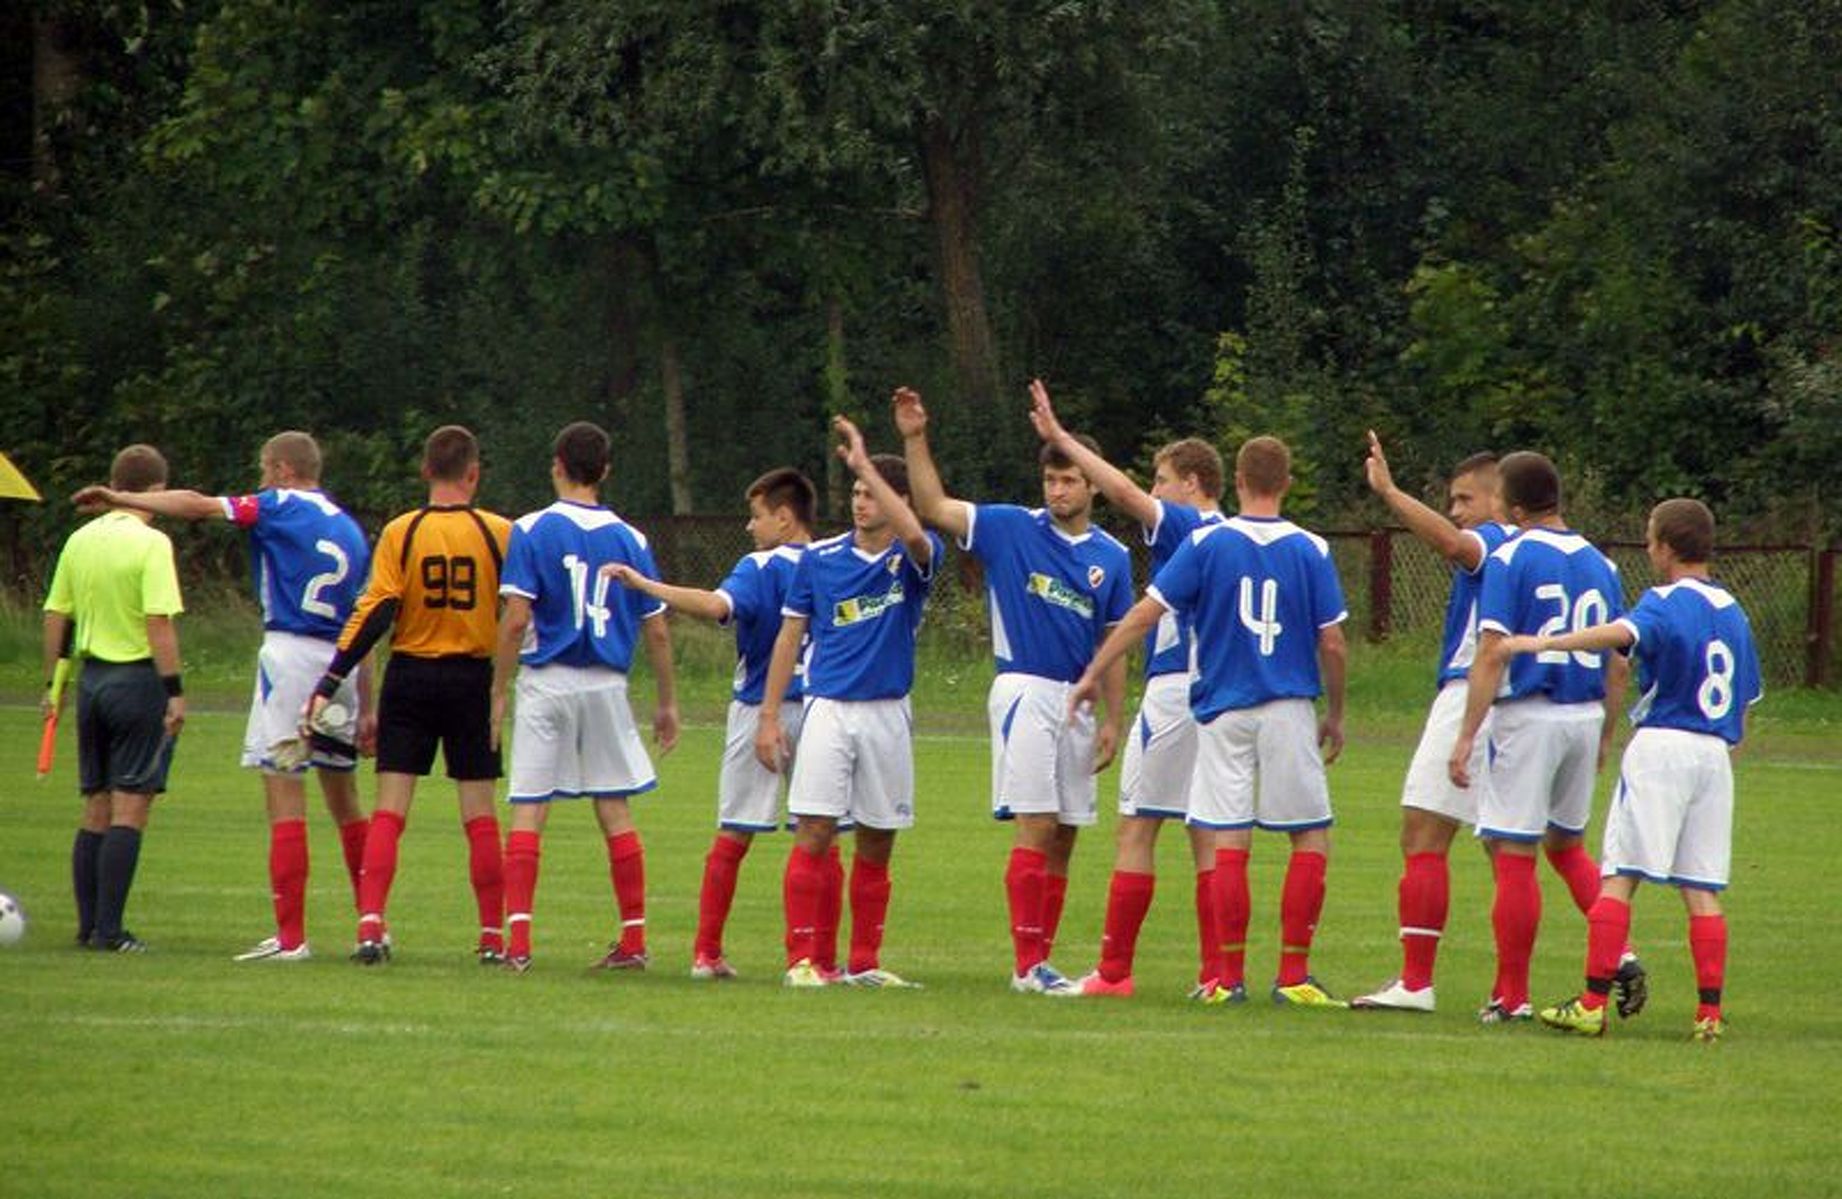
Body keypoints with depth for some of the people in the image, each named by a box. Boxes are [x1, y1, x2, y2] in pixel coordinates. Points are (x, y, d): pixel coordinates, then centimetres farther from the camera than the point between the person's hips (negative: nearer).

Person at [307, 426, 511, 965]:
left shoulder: (401, 533, -4)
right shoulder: (499, 533, -3)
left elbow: (374, 613, -10)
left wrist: (330, 683, -9)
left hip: (411, 677, 0)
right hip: (473, 678, 0)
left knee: (389, 811, 0)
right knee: (479, 814, 7)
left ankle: (370, 925, -13)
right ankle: (493, 936, 8)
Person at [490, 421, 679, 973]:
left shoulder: (531, 532, -4)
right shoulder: (629, 539, 5)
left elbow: (516, 620, -11)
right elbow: (656, 629, 7)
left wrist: (498, 694, -4)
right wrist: (667, 703, 16)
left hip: (547, 682, -3)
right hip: (607, 686, 3)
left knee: (528, 812, -2)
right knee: (616, 812, 9)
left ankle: (518, 942, -10)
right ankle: (633, 941, 10)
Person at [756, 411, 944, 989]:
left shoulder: (912, 559, 0)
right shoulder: (820, 558, 4)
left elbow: (915, 534, -26)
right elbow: (790, 636, 7)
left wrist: (865, 465, -27)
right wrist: (769, 715, 2)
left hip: (888, 715, 1)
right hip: (829, 708, -1)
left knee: (877, 843, 6)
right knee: (814, 833, -9)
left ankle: (864, 963, 14)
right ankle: (800, 958, -8)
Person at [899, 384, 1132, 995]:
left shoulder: (1111, 556, 9)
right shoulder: (1013, 529, 0)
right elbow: (933, 508, -4)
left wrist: (1113, 720, 7)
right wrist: (915, 440, -14)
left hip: (1076, 701, 4)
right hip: (1024, 690, -4)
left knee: (1064, 835, 5)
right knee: (1035, 828, -12)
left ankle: (1041, 959, 10)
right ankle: (1028, 965, -12)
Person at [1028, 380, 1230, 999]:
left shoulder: (1181, 527, -8)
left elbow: (1122, 490, -22)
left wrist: (1060, 438, -17)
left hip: (1173, 691, -7)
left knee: (1136, 828, -2)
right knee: (1208, 837, 8)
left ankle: (1114, 970, -2)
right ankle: (1216, 971, 3)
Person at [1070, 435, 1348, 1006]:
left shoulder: (1207, 543, -1)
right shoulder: (1310, 550, 0)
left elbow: (1145, 613, -5)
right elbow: (1332, 644, 0)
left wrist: (1094, 673, 3)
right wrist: (1335, 715, 14)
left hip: (1223, 710, 0)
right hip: (1288, 708, 0)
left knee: (1229, 843, 1)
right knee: (1311, 838, 8)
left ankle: (1230, 977, 1)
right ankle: (1293, 974, 3)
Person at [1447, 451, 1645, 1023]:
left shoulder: (1510, 559, -8)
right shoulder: (1600, 564, 10)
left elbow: (1492, 656, -15)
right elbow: (1618, 665, 11)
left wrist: (1466, 736, -14)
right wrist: (1604, 737, 21)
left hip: (1527, 716, -6)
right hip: (1585, 718, 6)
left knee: (1513, 854, 0)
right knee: (1566, 844, 21)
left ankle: (1512, 996, 3)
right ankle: (1620, 956, 4)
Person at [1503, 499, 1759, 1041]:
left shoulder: (1666, 601, -6)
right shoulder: (1733, 611, 16)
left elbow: (1622, 633, -28)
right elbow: (1747, 698, 19)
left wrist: (1545, 643, -33)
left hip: (1660, 746, -6)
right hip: (1716, 753, 6)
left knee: (1618, 876, -5)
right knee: (1702, 889, 6)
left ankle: (1593, 1003, -10)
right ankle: (1710, 1012, -1)